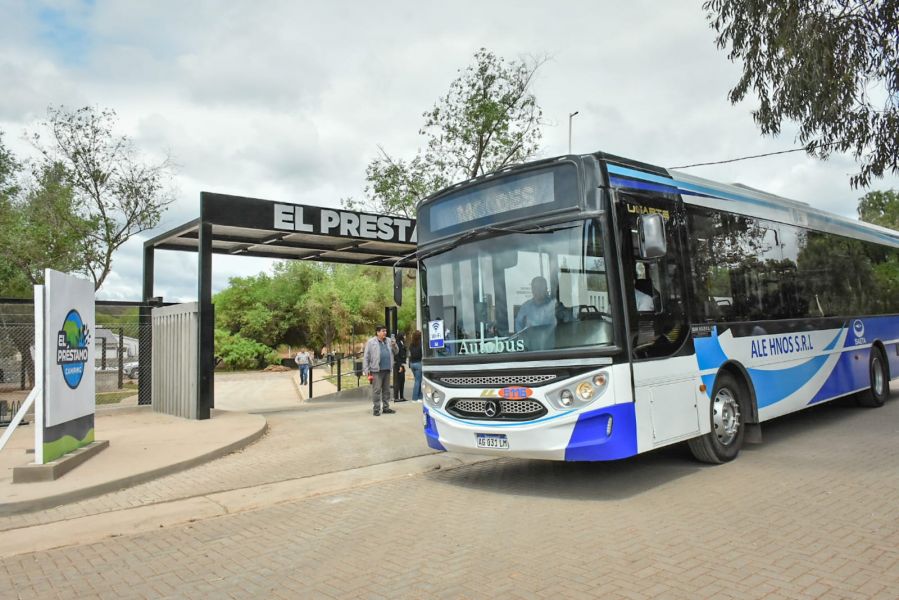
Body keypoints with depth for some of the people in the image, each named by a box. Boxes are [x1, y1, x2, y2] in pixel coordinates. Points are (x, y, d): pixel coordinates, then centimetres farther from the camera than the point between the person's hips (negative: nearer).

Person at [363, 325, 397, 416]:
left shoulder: (389, 341, 13)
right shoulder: (371, 342, -2)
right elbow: (366, 357, -3)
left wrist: (394, 345, -2)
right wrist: (366, 370, -8)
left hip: (387, 370, 6)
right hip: (376, 371, -6)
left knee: (386, 390, 12)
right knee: (377, 390, -5)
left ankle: (386, 407, 22)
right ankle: (376, 409, 1)